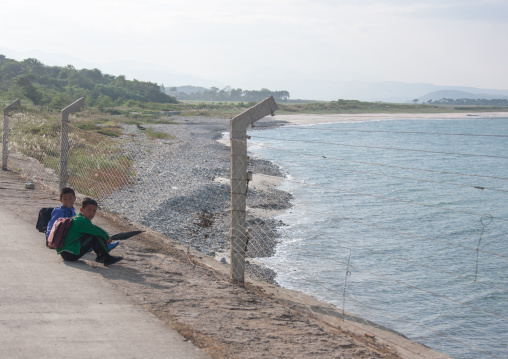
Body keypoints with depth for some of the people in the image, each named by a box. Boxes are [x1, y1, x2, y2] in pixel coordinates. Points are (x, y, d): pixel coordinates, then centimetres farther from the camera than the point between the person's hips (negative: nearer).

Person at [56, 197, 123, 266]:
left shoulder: (76, 218, 16)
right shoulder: (82, 220, -14)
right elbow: (99, 232, -15)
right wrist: (107, 238, 3)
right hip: (70, 255, -10)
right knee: (96, 235, -16)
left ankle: (100, 256, 15)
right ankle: (107, 258, -7)